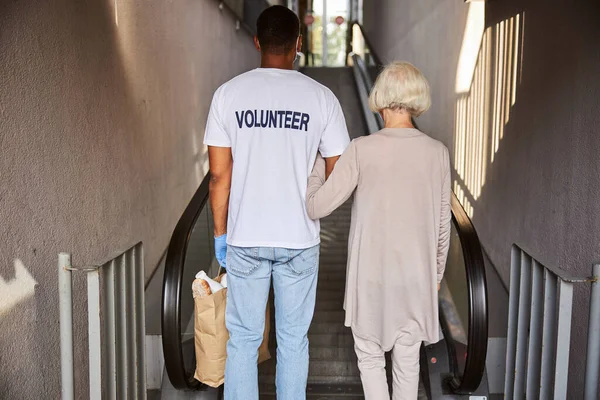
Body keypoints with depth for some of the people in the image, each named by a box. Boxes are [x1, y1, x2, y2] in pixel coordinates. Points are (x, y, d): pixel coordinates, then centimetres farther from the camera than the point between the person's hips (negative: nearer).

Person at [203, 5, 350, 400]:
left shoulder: (228, 93, -4)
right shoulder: (321, 97, -5)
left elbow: (219, 175, -4)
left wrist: (220, 233, 8)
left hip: (245, 239, 1)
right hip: (300, 239, 0)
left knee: (243, 338, 12)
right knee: (293, 338, 13)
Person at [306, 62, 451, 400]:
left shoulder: (362, 150, -15)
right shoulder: (437, 153, -7)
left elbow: (316, 206, -11)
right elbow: (443, 224, 1)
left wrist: (318, 162, 6)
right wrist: (437, 272, 16)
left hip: (371, 273, -2)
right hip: (416, 273, 3)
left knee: (370, 355, 17)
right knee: (408, 359, 18)